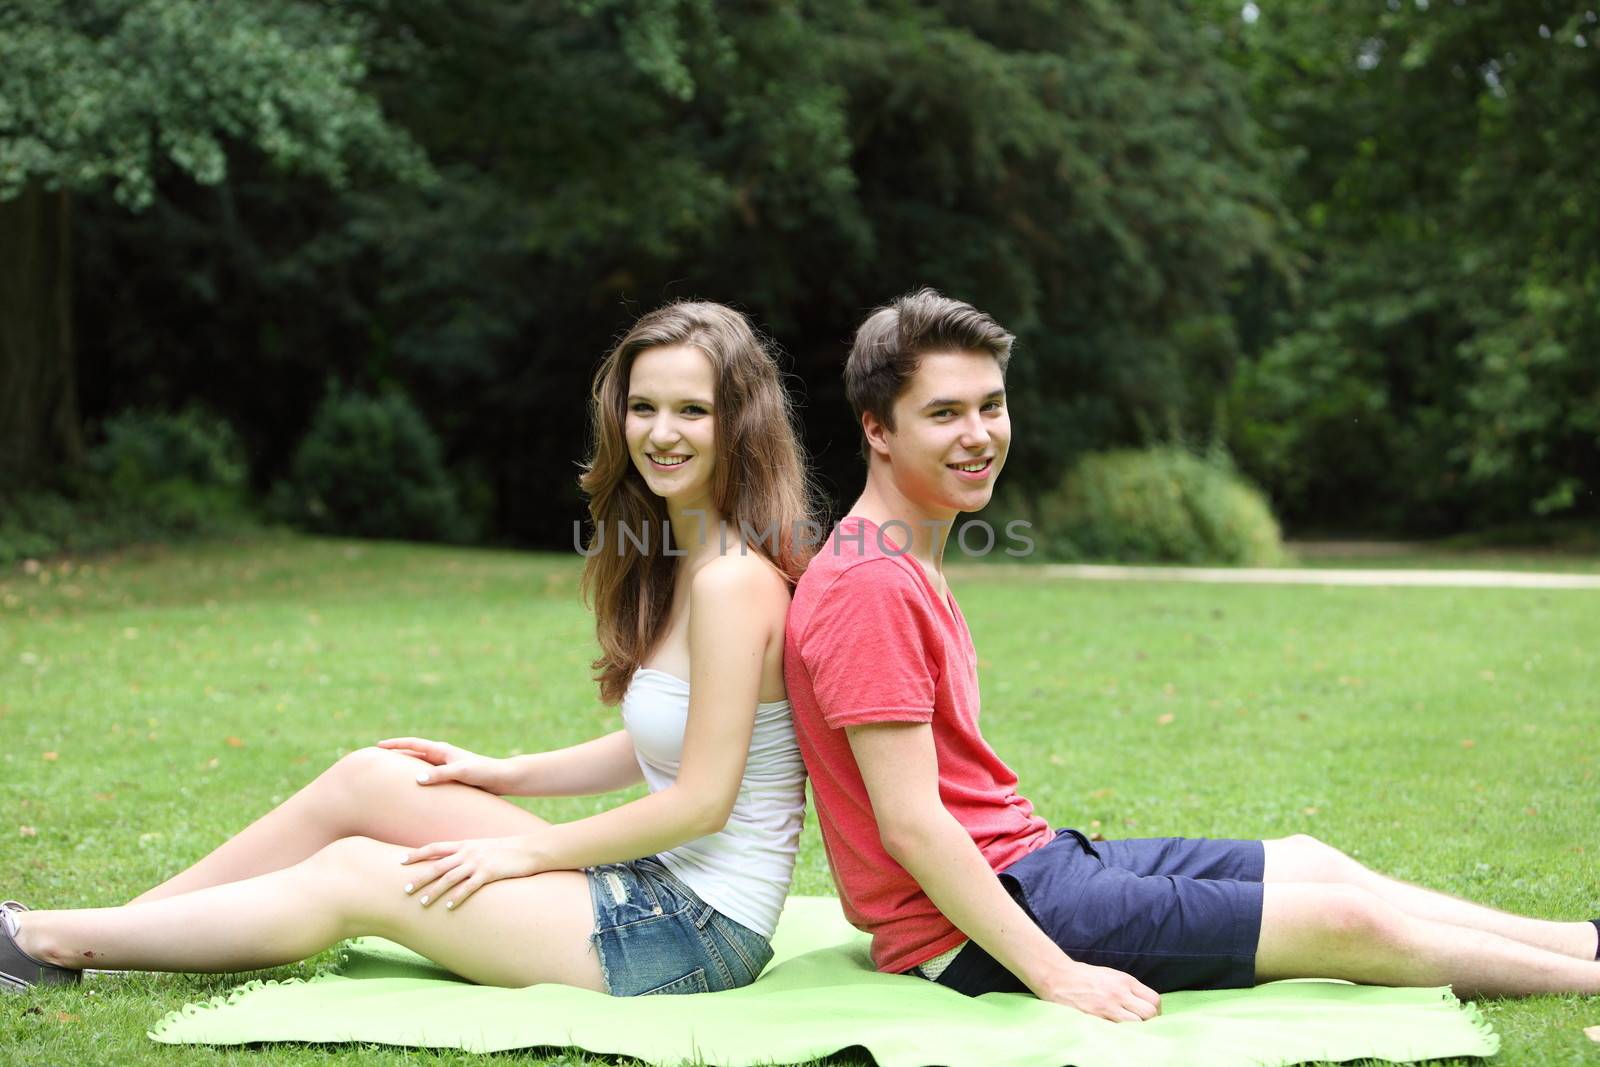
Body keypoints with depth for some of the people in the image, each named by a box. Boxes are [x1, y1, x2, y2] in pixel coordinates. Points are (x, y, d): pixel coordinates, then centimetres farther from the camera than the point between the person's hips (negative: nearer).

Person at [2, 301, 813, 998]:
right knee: (369, 778, 6)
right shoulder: (677, 563, 10)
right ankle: (91, 932, 15)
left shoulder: (733, 581, -21)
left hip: (700, 932, -9)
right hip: (658, 893, 9)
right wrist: (510, 775, 13)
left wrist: (523, 851, -11)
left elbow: (703, 799, -21)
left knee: (356, 874, -5)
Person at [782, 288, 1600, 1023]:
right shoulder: (871, 587, -21)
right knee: (1349, 922, -5)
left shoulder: (905, 566, 12)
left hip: (1027, 855, 10)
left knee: (1314, 862, 15)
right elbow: (909, 822, -24)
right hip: (973, 932, -10)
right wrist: (1056, 975, -24)